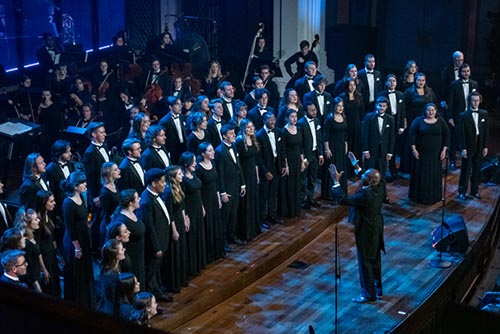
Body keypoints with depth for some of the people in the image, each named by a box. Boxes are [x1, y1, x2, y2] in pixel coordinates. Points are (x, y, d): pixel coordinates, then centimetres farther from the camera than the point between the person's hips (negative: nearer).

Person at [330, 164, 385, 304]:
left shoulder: (365, 195, -32)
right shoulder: (378, 188, -7)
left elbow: (343, 199, -29)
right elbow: (366, 179, 15)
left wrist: (336, 181, -24)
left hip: (366, 231, -9)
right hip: (376, 229, 9)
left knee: (365, 262, 5)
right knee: (375, 260, 21)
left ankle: (369, 295, 14)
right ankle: (377, 289, 34)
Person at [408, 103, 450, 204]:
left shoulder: (441, 121, 1)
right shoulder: (418, 120, -5)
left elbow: (446, 135, 3)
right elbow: (412, 135, -6)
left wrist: (444, 150, -2)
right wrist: (414, 150, -11)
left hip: (436, 153, 2)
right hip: (421, 153, -2)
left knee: (434, 175, 6)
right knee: (421, 175, 4)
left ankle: (434, 196, 18)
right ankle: (420, 196, 15)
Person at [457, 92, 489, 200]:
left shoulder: (484, 114, 4)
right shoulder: (463, 116, -9)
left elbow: (486, 131, 7)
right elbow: (461, 134, -9)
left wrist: (485, 146, 3)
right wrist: (462, 149, -14)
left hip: (479, 147, 4)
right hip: (468, 148, -4)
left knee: (477, 170, 11)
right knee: (466, 171, 2)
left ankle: (474, 190, 24)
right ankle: (462, 192, 14)